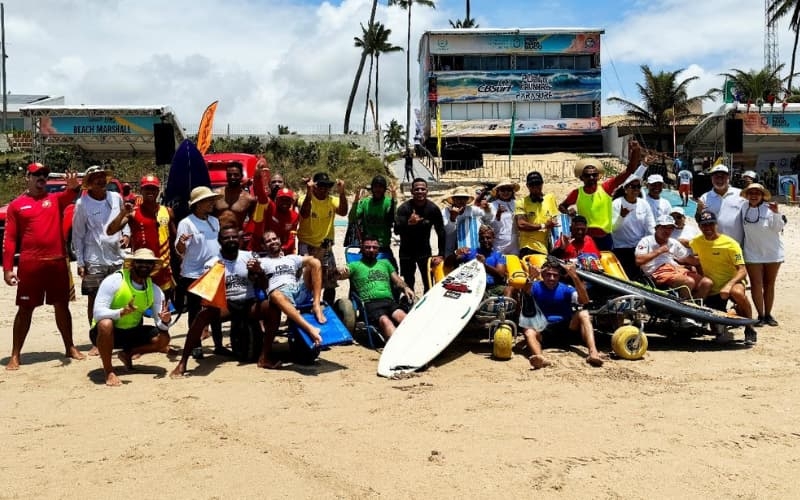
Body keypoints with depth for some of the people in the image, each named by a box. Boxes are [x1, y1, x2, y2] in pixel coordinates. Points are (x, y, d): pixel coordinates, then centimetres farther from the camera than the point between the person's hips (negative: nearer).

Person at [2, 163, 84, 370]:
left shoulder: (56, 199, 9)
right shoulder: (16, 205, 5)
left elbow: (69, 196, -15)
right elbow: (9, 239, 2)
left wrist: (73, 187, -39)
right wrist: (7, 268, -5)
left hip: (57, 262, 2)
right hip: (30, 264, -2)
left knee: (62, 305, 11)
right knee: (25, 309, 3)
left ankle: (70, 347, 23)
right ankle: (15, 355, 10)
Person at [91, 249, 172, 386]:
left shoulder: (155, 290, -5)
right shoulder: (114, 281, -19)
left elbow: (161, 325, -8)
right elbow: (97, 312, -26)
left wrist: (165, 320, -33)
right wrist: (121, 312, -44)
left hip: (131, 333, 5)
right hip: (105, 332, -4)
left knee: (163, 339, -16)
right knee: (106, 324, -38)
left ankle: (127, 353, 11)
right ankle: (108, 371, -17)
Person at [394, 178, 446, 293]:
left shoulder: (433, 209, -9)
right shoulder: (404, 208, -14)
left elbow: (441, 233, -3)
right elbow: (397, 230, -24)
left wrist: (440, 254, -8)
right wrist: (409, 223, -44)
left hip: (425, 250, 1)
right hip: (406, 251, -1)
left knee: (429, 283, -2)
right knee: (408, 283, 4)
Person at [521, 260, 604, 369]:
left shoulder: (565, 289, 1)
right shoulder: (536, 287, 1)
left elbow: (584, 300, -17)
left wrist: (574, 276, -28)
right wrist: (531, 279, -33)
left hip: (566, 328, 1)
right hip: (543, 329, -1)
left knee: (583, 314, -23)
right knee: (529, 332, -32)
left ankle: (593, 353, -44)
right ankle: (540, 357, -66)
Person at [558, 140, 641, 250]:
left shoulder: (605, 188, -8)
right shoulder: (576, 193, -4)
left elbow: (628, 171, -14)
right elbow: (562, 206, 14)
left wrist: (635, 152, -29)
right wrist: (568, 213, -9)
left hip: (605, 238, 0)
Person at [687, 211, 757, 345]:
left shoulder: (730, 243, -12)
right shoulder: (696, 242, 1)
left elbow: (742, 271, -18)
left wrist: (729, 285, -35)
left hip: (732, 282, -3)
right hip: (712, 289, 3)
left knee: (737, 293, -39)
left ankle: (749, 329, -18)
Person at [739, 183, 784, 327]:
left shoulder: (769, 208, -11)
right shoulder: (744, 208, -3)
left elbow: (778, 228, -16)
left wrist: (776, 213, -28)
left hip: (772, 252, -1)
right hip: (753, 254, 1)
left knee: (769, 284, 10)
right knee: (756, 284, 0)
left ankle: (768, 314, 20)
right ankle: (760, 315, 8)